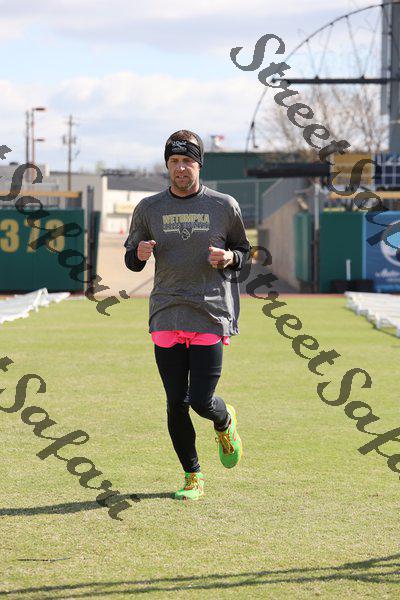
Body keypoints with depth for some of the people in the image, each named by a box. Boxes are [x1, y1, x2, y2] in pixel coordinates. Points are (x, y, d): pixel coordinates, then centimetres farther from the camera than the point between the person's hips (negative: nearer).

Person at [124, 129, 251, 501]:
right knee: (176, 402, 1)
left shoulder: (224, 206, 2)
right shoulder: (148, 209, 6)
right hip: (166, 317, 2)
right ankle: (192, 477, 17)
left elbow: (244, 252, 13)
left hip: (211, 316, -2)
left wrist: (229, 257, -10)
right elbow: (131, 259, 14)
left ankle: (225, 422, 28)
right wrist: (139, 253, -10)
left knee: (201, 400, -9)